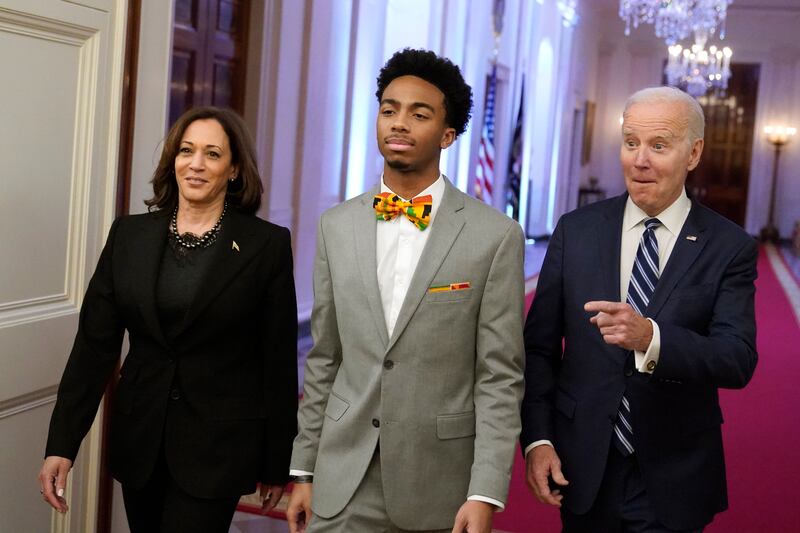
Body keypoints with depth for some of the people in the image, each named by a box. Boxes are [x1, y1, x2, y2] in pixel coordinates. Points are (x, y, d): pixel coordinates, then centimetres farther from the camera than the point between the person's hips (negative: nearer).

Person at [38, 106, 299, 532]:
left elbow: (279, 361, -4)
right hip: (140, 439, 4)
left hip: (219, 445, -3)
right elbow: (94, 342, 1)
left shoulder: (267, 244, -7)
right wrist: (61, 444, -6)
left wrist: (276, 464, -1)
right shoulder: (129, 235, 3)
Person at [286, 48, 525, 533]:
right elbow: (324, 360, 8)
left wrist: (486, 494, -12)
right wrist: (304, 470, 7)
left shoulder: (496, 235, -7)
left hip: (439, 485, -2)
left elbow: (500, 377, -8)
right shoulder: (336, 227, 4)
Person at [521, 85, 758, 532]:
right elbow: (539, 345, 1)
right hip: (582, 468, 2)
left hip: (673, 481, -1)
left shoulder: (730, 247, -6)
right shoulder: (576, 230, -1)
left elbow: (738, 361, -16)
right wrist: (537, 439, -8)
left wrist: (650, 337, -33)